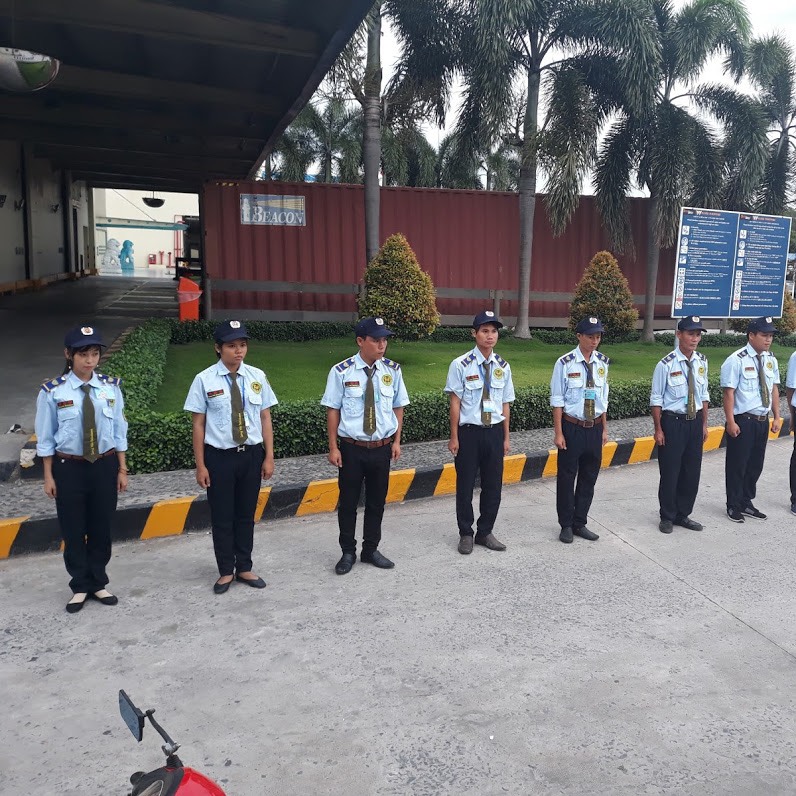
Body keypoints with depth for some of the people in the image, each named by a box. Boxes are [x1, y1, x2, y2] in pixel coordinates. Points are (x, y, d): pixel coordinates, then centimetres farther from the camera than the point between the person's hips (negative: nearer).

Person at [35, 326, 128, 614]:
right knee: (73, 530, 10)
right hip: (69, 467, -1)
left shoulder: (111, 387, -3)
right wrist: (49, 476, -2)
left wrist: (121, 469, 4)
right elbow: (45, 437, -2)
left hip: (105, 465, 2)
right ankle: (80, 586, 29)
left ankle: (98, 583, 31)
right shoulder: (53, 391, -9)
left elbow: (119, 431, 3)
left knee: (102, 527, 13)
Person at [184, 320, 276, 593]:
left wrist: (269, 457, 1)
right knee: (222, 517, 9)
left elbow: (265, 418, 3)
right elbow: (198, 424, -6)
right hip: (220, 456, -2)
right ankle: (226, 571, 27)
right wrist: (200, 465, -6)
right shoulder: (204, 380, -8)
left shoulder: (257, 377, -1)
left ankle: (244, 568, 31)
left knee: (246, 514, 15)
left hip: (252, 454, 3)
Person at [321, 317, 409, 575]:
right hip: (352, 448, -3)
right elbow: (333, 410, -7)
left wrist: (397, 441, 4)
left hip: (382, 448, 3)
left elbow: (398, 407, 7)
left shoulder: (393, 370, -2)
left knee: (377, 501, 14)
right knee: (348, 502, 9)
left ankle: (371, 550, 32)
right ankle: (348, 552, 27)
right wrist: (333, 447, -7)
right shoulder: (341, 371, -11)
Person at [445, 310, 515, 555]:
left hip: (495, 432, 4)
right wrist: (454, 437, -7)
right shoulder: (461, 365, -11)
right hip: (469, 432, -4)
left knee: (493, 485, 12)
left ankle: (485, 532, 30)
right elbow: (455, 402, -8)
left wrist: (505, 437, 10)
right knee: (465, 485, 8)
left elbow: (505, 404, 8)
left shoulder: (503, 367, 3)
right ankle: (466, 534, 26)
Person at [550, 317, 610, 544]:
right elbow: (557, 400, -9)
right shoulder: (565, 363, -12)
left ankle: (580, 523, 28)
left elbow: (603, 398, 11)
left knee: (589, 477, 13)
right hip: (572, 427, -5)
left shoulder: (602, 363, 3)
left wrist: (604, 429, 13)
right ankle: (566, 525, 22)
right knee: (567, 477, 6)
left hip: (595, 427, 5)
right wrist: (558, 433, -10)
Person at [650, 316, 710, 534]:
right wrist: (658, 429, -10)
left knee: (692, 471, 12)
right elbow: (656, 399, -10)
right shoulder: (666, 364, -14)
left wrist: (704, 424, 11)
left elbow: (704, 395, 11)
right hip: (673, 422, -5)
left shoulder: (701, 362, 3)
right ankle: (667, 517, 22)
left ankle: (683, 514, 29)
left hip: (695, 422, 5)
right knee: (670, 472, 4)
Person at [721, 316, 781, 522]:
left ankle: (746, 503, 31)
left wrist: (776, 417, 10)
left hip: (763, 421, 7)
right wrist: (731, 422, -18)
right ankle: (734, 506, 19)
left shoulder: (771, 360, 6)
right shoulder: (736, 360, -14)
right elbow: (729, 392, -16)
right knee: (737, 465, 4)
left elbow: (774, 389, 13)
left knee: (755, 465, 15)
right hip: (742, 421, -6)